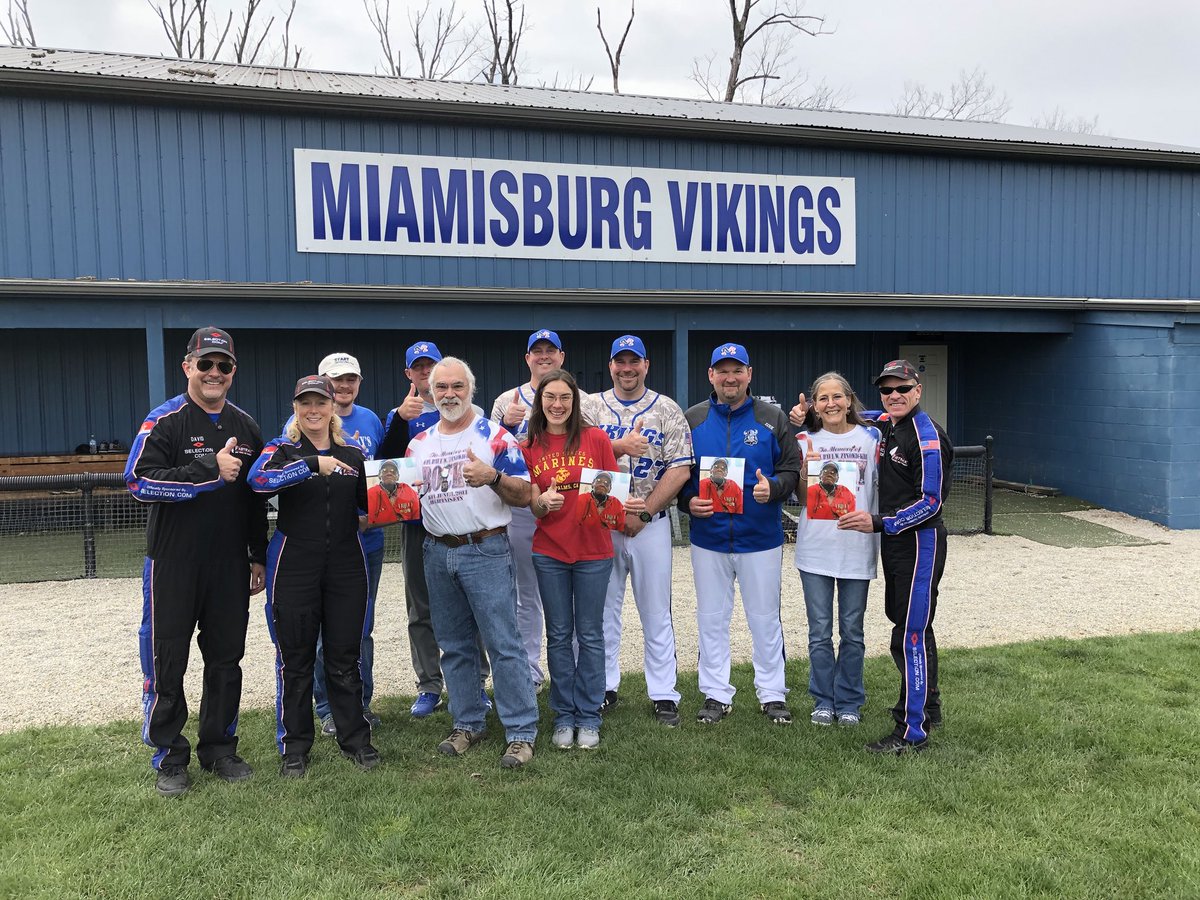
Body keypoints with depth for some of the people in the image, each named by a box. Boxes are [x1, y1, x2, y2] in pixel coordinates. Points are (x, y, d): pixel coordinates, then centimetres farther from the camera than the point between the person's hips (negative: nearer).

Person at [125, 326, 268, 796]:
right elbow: (140, 481, -19)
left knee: (226, 659, 11)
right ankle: (169, 756, 19)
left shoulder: (246, 427, 9)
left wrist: (258, 557, 13)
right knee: (167, 663, 4)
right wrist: (210, 470, -24)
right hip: (173, 563, -4)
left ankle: (219, 747, 26)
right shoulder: (165, 421, -7)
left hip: (230, 565, 4)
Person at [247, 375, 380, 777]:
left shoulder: (352, 453, 7)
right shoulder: (282, 448, -3)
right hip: (294, 566, -2)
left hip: (346, 566, 2)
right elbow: (258, 479, -25)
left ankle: (355, 739, 24)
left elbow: (364, 507, 16)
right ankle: (294, 747, 22)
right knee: (295, 659, 7)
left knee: (345, 657, 10)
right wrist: (313, 465, -35)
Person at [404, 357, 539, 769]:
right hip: (438, 552, 6)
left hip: (485, 550, -5)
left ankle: (521, 732, 2)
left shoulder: (495, 436, -3)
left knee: (504, 644, -5)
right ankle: (467, 724, 26)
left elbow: (523, 495, -6)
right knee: (455, 646, 13)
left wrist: (492, 477, -24)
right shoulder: (419, 443, 13)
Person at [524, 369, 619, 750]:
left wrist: (626, 504, -20)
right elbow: (534, 505, 2)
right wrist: (544, 501, -20)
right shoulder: (530, 447, 2)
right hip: (549, 553, 1)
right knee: (558, 635, 10)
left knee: (590, 634, 7)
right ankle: (564, 716, 23)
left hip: (593, 551, -1)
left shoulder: (596, 438, -2)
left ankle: (588, 717, 20)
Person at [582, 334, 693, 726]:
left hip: (651, 524, -1)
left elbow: (680, 469, -6)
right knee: (603, 609, 10)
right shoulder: (591, 407, 5)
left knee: (656, 613, 5)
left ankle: (664, 695, 14)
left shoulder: (667, 410, 2)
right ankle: (605, 688, 24)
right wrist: (621, 447, -22)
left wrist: (642, 513, -11)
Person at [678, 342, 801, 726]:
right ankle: (716, 694, 23)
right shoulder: (692, 419, 4)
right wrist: (688, 501, -12)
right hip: (708, 538, 1)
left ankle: (772, 694, 24)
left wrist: (772, 488, -19)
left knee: (765, 619, 9)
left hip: (761, 539, -1)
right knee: (711, 619, 10)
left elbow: (792, 469, 2)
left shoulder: (772, 418, 2)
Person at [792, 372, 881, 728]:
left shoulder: (871, 437, 2)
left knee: (852, 631, 9)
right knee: (820, 631, 8)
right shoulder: (805, 441, 3)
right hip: (815, 548, 0)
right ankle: (823, 701, 22)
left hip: (857, 548, 0)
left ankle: (849, 701, 24)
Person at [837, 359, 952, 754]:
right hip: (893, 541, 9)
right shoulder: (884, 426, 9)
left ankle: (913, 732, 1)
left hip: (920, 542, -9)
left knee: (910, 636, -7)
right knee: (911, 625, 20)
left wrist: (878, 523, -24)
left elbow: (931, 503, -19)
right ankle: (927, 706, 37)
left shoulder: (927, 436, -16)